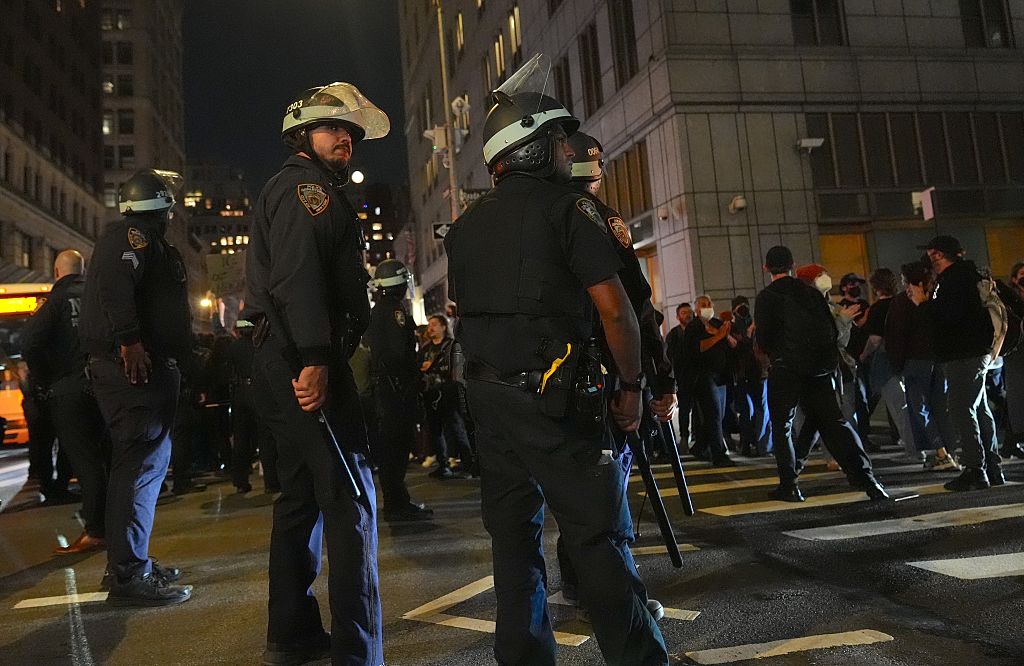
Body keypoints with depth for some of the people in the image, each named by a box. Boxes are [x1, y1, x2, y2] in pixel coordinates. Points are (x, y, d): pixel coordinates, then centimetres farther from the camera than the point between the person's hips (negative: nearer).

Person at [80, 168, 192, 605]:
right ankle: (129, 575, -9)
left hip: (139, 367, 11)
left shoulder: (148, 241, 25)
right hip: (136, 367, -11)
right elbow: (116, 283, -25)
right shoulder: (133, 235, -7)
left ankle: (127, 564, 26)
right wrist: (129, 341, -30)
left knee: (144, 461, 16)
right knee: (141, 463, -11)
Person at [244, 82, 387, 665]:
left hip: (291, 362, 11)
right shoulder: (304, 183, -4)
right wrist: (315, 358, -29)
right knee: (351, 500, -11)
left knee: (303, 496, 15)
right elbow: (296, 274, -21)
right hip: (305, 360, -11)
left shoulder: (316, 190, 28)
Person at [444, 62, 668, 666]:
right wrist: (632, 384, -3)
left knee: (514, 533, 13)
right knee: (599, 536, -2)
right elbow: (613, 307, -13)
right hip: (555, 392, -7)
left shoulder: (466, 225, 16)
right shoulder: (566, 206, -6)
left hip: (487, 391, 7)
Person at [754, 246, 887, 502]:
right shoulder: (811, 292, 11)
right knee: (833, 421, 8)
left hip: (786, 369, -4)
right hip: (821, 367, 4)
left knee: (781, 427, 8)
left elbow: (763, 339, -8)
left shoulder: (767, 297, -4)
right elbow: (833, 330, 11)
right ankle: (864, 476, -3)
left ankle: (789, 486, 6)